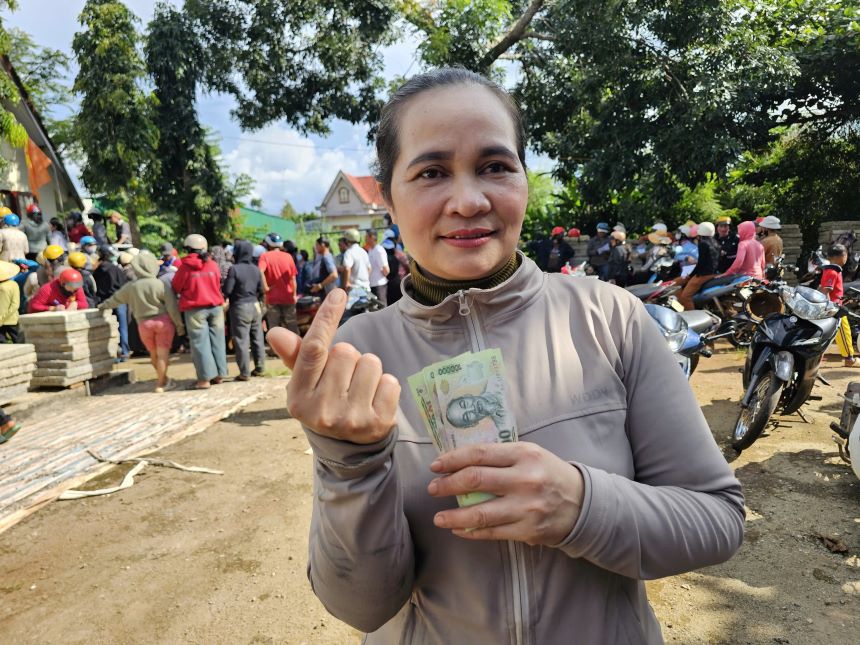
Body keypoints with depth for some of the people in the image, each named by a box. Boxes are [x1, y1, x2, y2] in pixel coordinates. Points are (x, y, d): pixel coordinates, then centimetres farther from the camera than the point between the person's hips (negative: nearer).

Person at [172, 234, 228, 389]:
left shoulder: (185, 267, -7)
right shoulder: (213, 265, 2)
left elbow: (176, 288, 3)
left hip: (195, 309, -3)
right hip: (215, 306, 3)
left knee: (200, 343, 0)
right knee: (217, 340, 9)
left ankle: (205, 378, -3)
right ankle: (219, 374, 14)